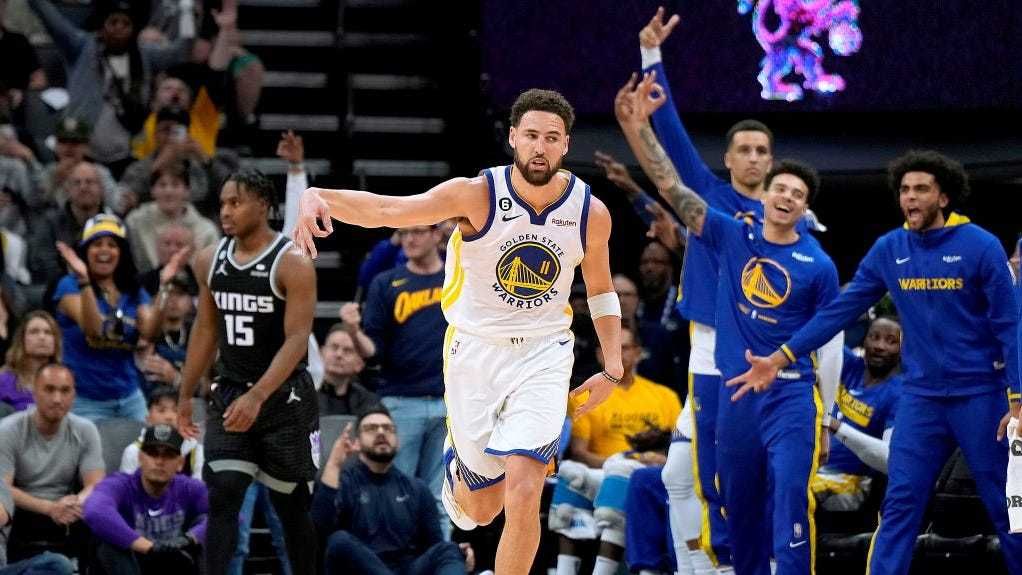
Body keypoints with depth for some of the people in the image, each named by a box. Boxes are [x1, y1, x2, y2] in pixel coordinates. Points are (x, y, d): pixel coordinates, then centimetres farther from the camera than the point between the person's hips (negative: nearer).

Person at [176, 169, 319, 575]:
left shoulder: (292, 264, -15)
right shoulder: (210, 261, 4)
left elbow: (297, 339, -21)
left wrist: (258, 397, -31)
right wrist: (185, 395, 15)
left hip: (284, 398, -4)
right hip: (230, 393, 4)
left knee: (291, 506, 7)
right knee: (222, 498, -10)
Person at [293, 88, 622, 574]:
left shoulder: (591, 213, -8)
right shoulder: (477, 195, -17)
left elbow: (601, 290, 12)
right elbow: (387, 209, -30)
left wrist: (613, 368, 7)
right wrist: (316, 196, -48)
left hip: (544, 356, 0)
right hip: (475, 350, 0)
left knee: (523, 496, -18)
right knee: (483, 509, 10)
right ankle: (456, 465, 48)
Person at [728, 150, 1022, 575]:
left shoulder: (981, 246, -9)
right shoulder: (888, 250, 2)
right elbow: (841, 310, 4)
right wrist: (780, 358, -1)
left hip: (979, 395, -3)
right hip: (920, 396, 3)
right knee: (900, 503, -2)